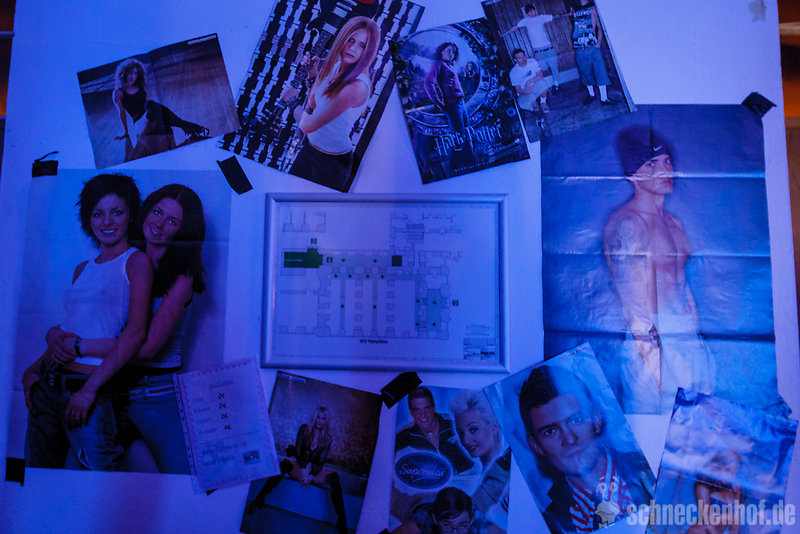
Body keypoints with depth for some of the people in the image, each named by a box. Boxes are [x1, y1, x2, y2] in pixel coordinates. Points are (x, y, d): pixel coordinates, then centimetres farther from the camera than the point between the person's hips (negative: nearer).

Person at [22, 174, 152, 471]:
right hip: (47, 386, 6)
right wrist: (34, 369, 5)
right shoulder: (83, 270, 14)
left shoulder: (136, 262, -6)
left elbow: (136, 332, -16)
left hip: (90, 392, -6)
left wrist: (89, 389, -18)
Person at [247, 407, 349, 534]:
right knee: (285, 463, -33)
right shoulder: (304, 429, 3)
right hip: (299, 467, 0)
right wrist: (305, 470, -18)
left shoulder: (327, 438, 4)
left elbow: (321, 462, -2)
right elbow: (297, 452, -4)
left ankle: (341, 521, -33)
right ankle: (258, 500, -37)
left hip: (315, 472, 0)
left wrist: (311, 476, -18)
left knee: (333, 476, -30)